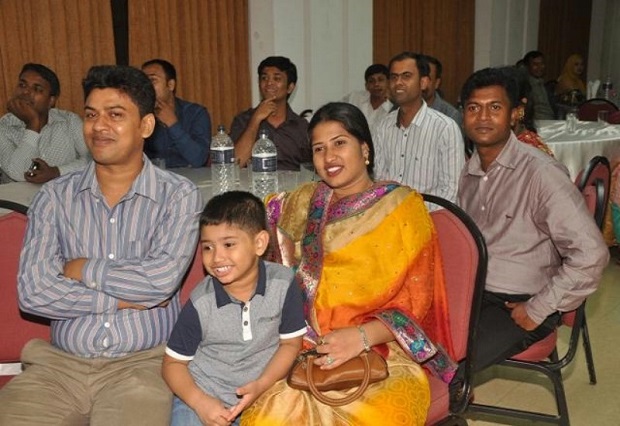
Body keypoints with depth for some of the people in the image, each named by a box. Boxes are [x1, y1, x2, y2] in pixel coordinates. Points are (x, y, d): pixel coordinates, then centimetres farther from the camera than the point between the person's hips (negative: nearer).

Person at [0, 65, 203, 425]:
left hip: (142, 363, -2)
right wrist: (127, 298, -8)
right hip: (60, 363, 3)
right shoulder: (54, 197, 6)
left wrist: (81, 269, -4)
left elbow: (163, 278, -15)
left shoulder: (179, 196, -1)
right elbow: (32, 292, -4)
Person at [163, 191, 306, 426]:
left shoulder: (283, 283, -13)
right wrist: (200, 402, -17)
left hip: (261, 396, 2)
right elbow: (174, 362, -3)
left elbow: (291, 343, -2)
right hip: (199, 396, -1)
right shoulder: (200, 303, -14)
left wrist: (261, 385, -14)